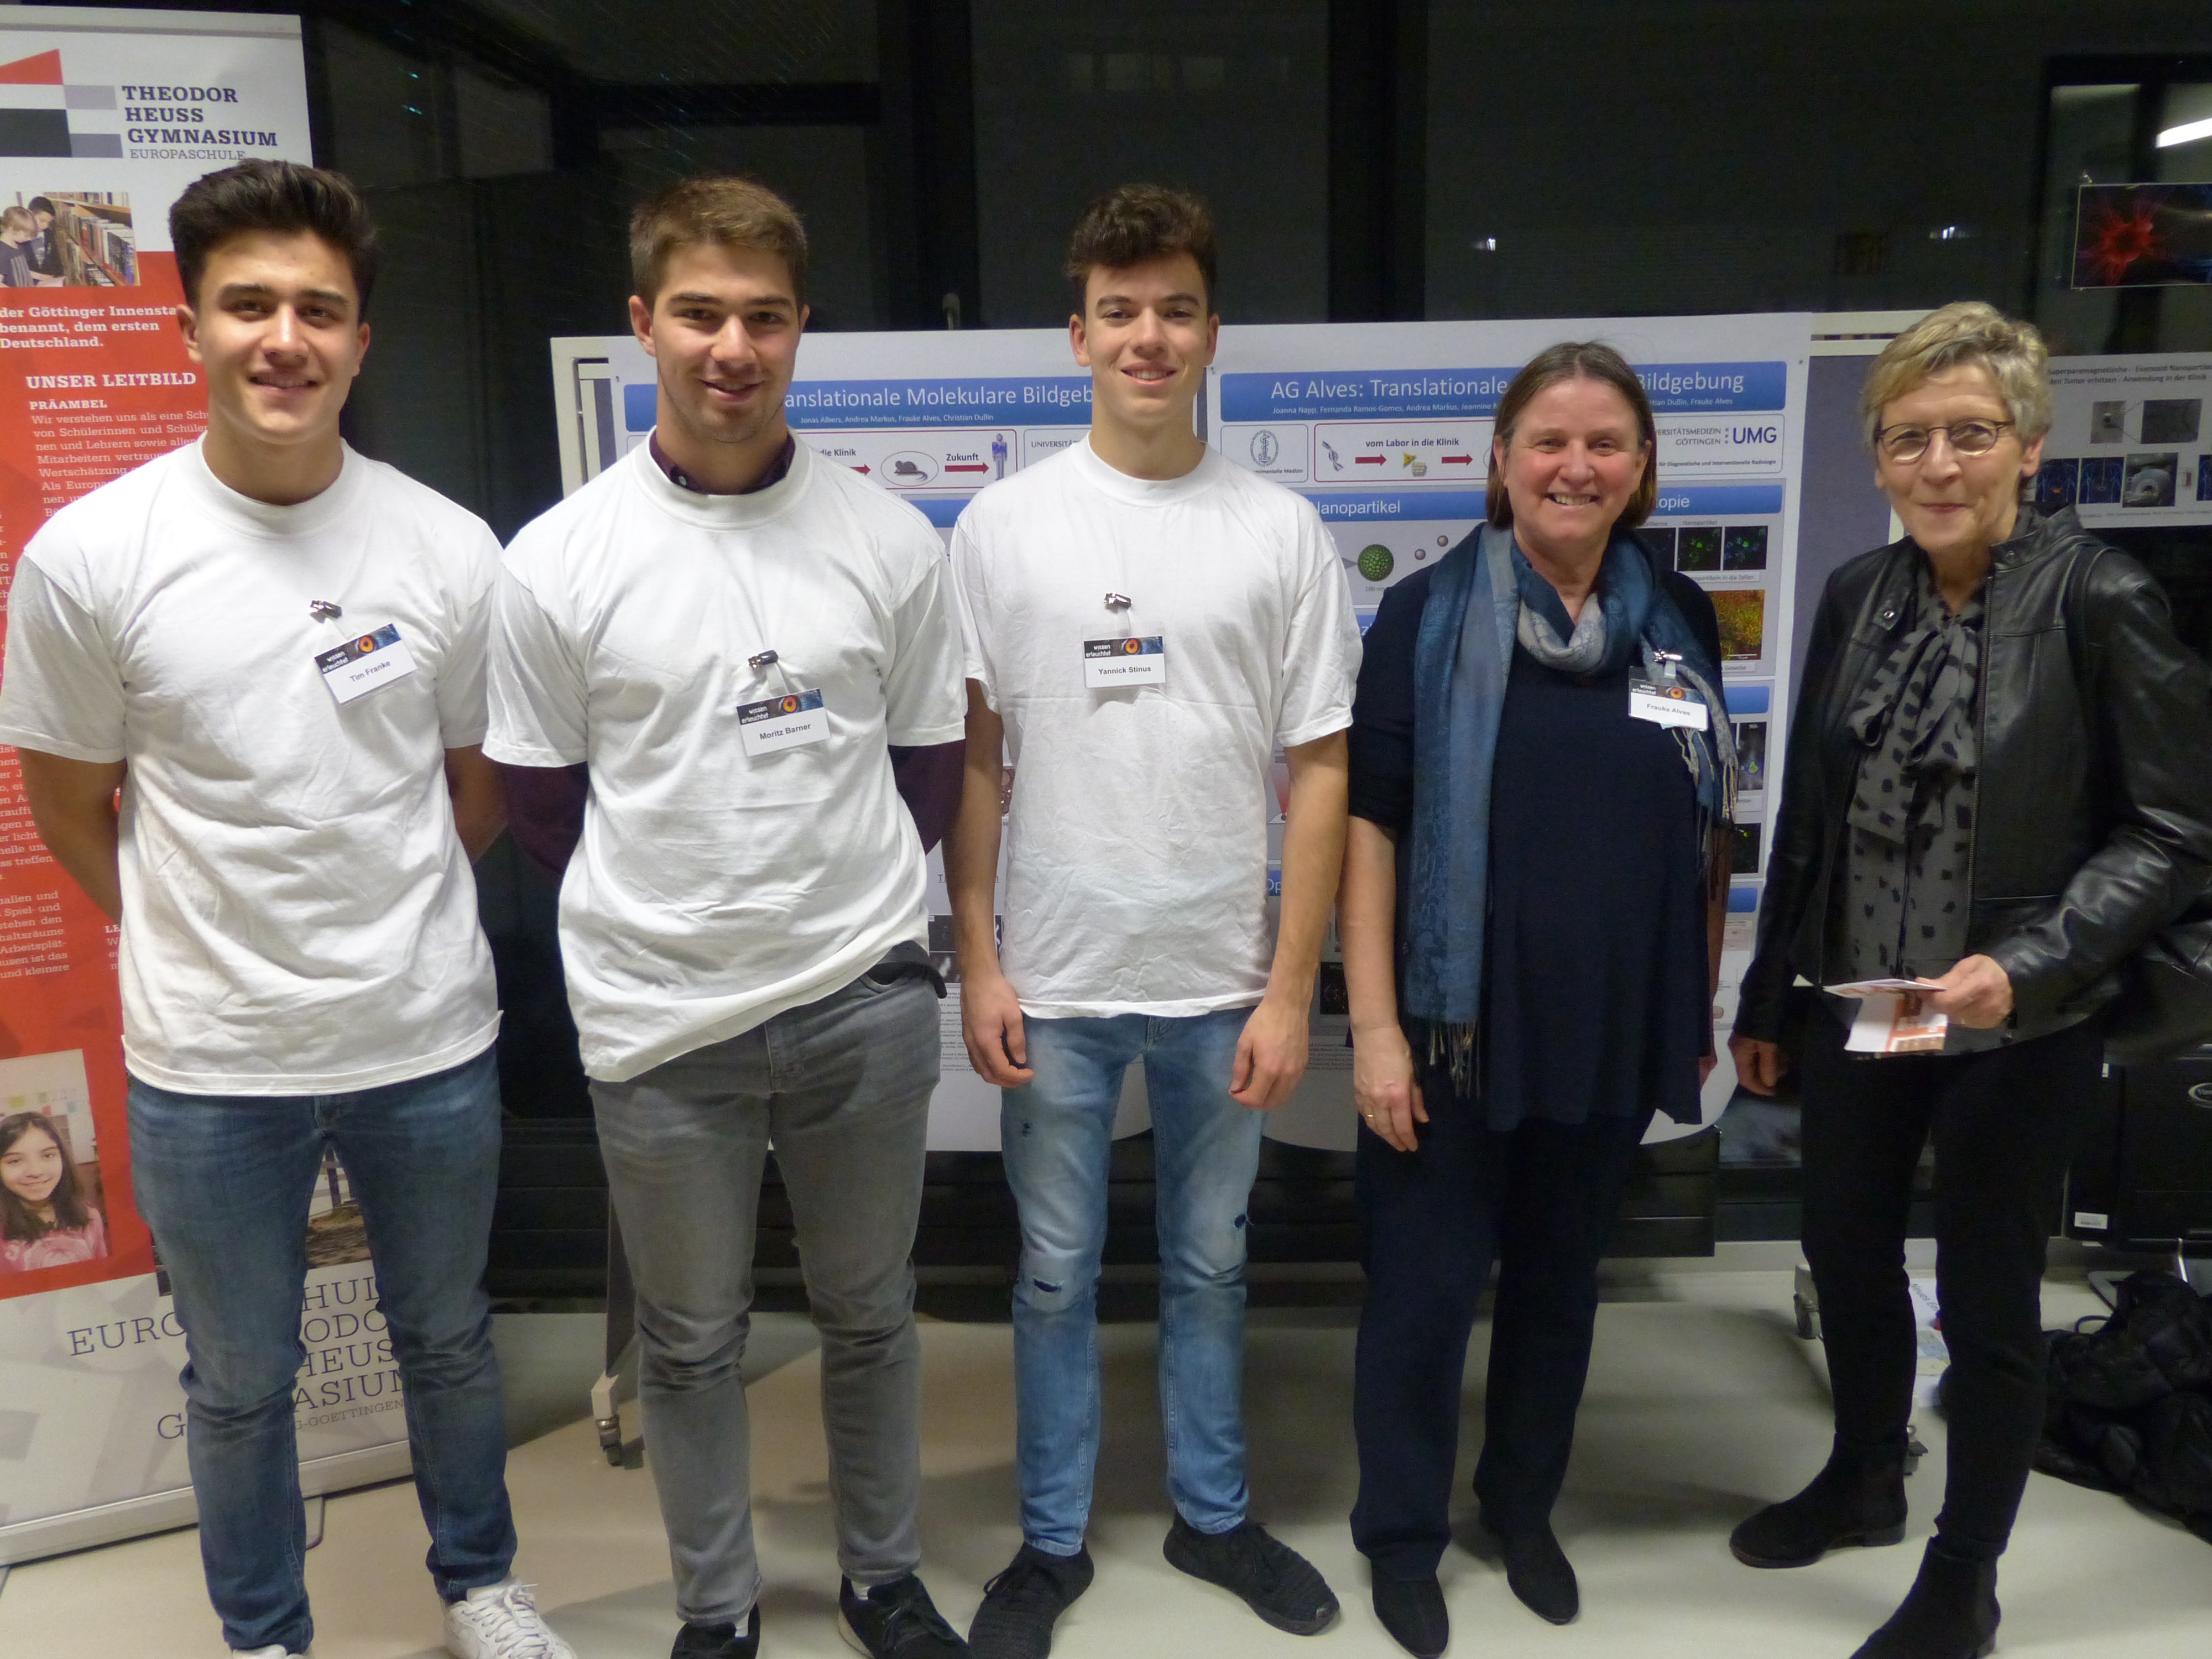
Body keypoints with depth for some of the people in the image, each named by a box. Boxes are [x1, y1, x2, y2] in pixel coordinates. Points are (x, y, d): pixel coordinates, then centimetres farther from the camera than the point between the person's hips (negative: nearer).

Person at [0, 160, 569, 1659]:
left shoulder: (451, 550, -7)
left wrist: (388, 931, 9)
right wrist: (207, 946, 8)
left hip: (431, 1040, 1)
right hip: (211, 1064, -1)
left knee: (449, 1337, 22)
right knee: (241, 1383, 19)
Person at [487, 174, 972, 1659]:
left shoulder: (891, 542, -2)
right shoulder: (559, 559, -6)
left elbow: (929, 765, 6)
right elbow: (540, 796, 3)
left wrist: (841, 906, 5)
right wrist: (662, 913, 6)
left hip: (863, 997, 1)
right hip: (659, 1013, 0)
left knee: (871, 1312, 17)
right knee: (692, 1338, 15)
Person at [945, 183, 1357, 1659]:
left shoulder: (1282, 531, -2)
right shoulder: (1004, 527, -2)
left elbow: (1318, 772, -1)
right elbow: (970, 760, 1)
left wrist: (1289, 989, -5)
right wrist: (977, 963, -3)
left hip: (1224, 982, 1)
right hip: (1056, 981, 0)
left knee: (1211, 1266, 17)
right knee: (1057, 1275, 13)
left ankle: (1214, 1514, 37)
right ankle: (1053, 1539, 32)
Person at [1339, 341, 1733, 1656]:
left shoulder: (1681, 619, 4)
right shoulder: (1429, 613, -7)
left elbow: (1709, 830, 11)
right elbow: (1369, 822, -9)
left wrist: (1703, 1007, 11)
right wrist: (1375, 1024, -13)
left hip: (1616, 1032, 4)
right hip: (1459, 1026, -3)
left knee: (1562, 1282, 19)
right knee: (1425, 1289, 8)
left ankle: (1527, 1507, 40)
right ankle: (1405, 1536, 30)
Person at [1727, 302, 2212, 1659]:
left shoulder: (2101, 600, -14)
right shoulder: (1859, 594, 1)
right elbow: (1810, 813, 6)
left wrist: (2027, 964, -24)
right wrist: (1769, 996, 10)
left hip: (2021, 1026, -5)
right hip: (1859, 1004, 5)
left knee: (1989, 1305, 10)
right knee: (1846, 1253, 19)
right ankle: (1864, 1481, 46)